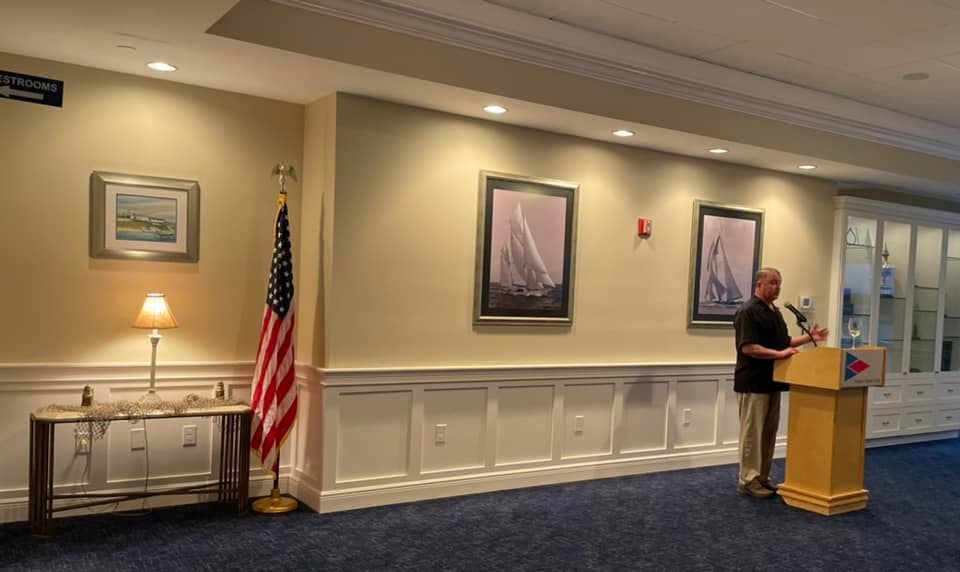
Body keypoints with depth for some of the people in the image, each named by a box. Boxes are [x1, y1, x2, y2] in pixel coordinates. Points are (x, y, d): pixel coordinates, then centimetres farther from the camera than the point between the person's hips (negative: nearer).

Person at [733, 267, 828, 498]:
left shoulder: (775, 311, 15)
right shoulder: (748, 311, -15)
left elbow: (783, 341, 23)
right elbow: (748, 347, -23)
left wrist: (809, 337, 13)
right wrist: (779, 354, -27)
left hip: (772, 382, 9)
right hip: (753, 383, -9)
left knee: (769, 433, 12)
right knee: (752, 433, -3)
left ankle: (762, 477, 21)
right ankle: (748, 480, 4)